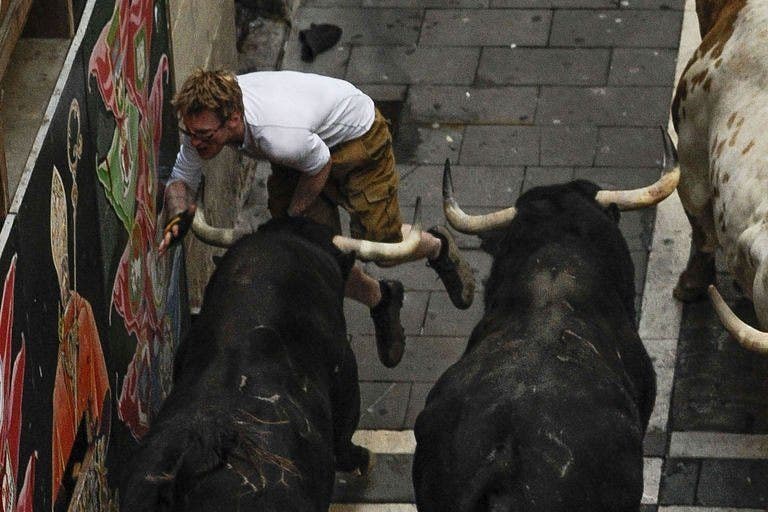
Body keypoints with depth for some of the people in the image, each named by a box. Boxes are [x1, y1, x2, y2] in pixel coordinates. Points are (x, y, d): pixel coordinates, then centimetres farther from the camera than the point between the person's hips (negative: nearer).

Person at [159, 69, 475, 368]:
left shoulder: (277, 136, -47)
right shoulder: (203, 117, -27)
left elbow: (320, 165, -25)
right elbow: (181, 178, -12)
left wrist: (291, 217, -15)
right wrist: (179, 217, -33)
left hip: (357, 135, -6)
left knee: (377, 240, -5)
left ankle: (438, 247, 31)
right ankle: (379, 300, 33)